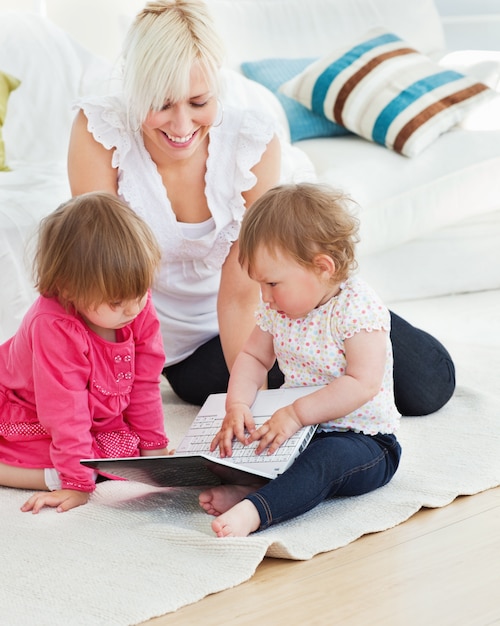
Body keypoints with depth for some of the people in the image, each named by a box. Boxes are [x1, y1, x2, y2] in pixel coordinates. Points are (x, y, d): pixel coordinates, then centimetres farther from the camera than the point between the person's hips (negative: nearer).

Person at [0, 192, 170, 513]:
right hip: (33, 420, -8)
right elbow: (65, 413, -34)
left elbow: (144, 383, -5)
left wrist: (152, 444, 0)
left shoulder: (139, 307, -18)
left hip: (102, 413, 8)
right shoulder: (54, 329, -37)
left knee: (129, 446, -13)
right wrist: (77, 483, -30)